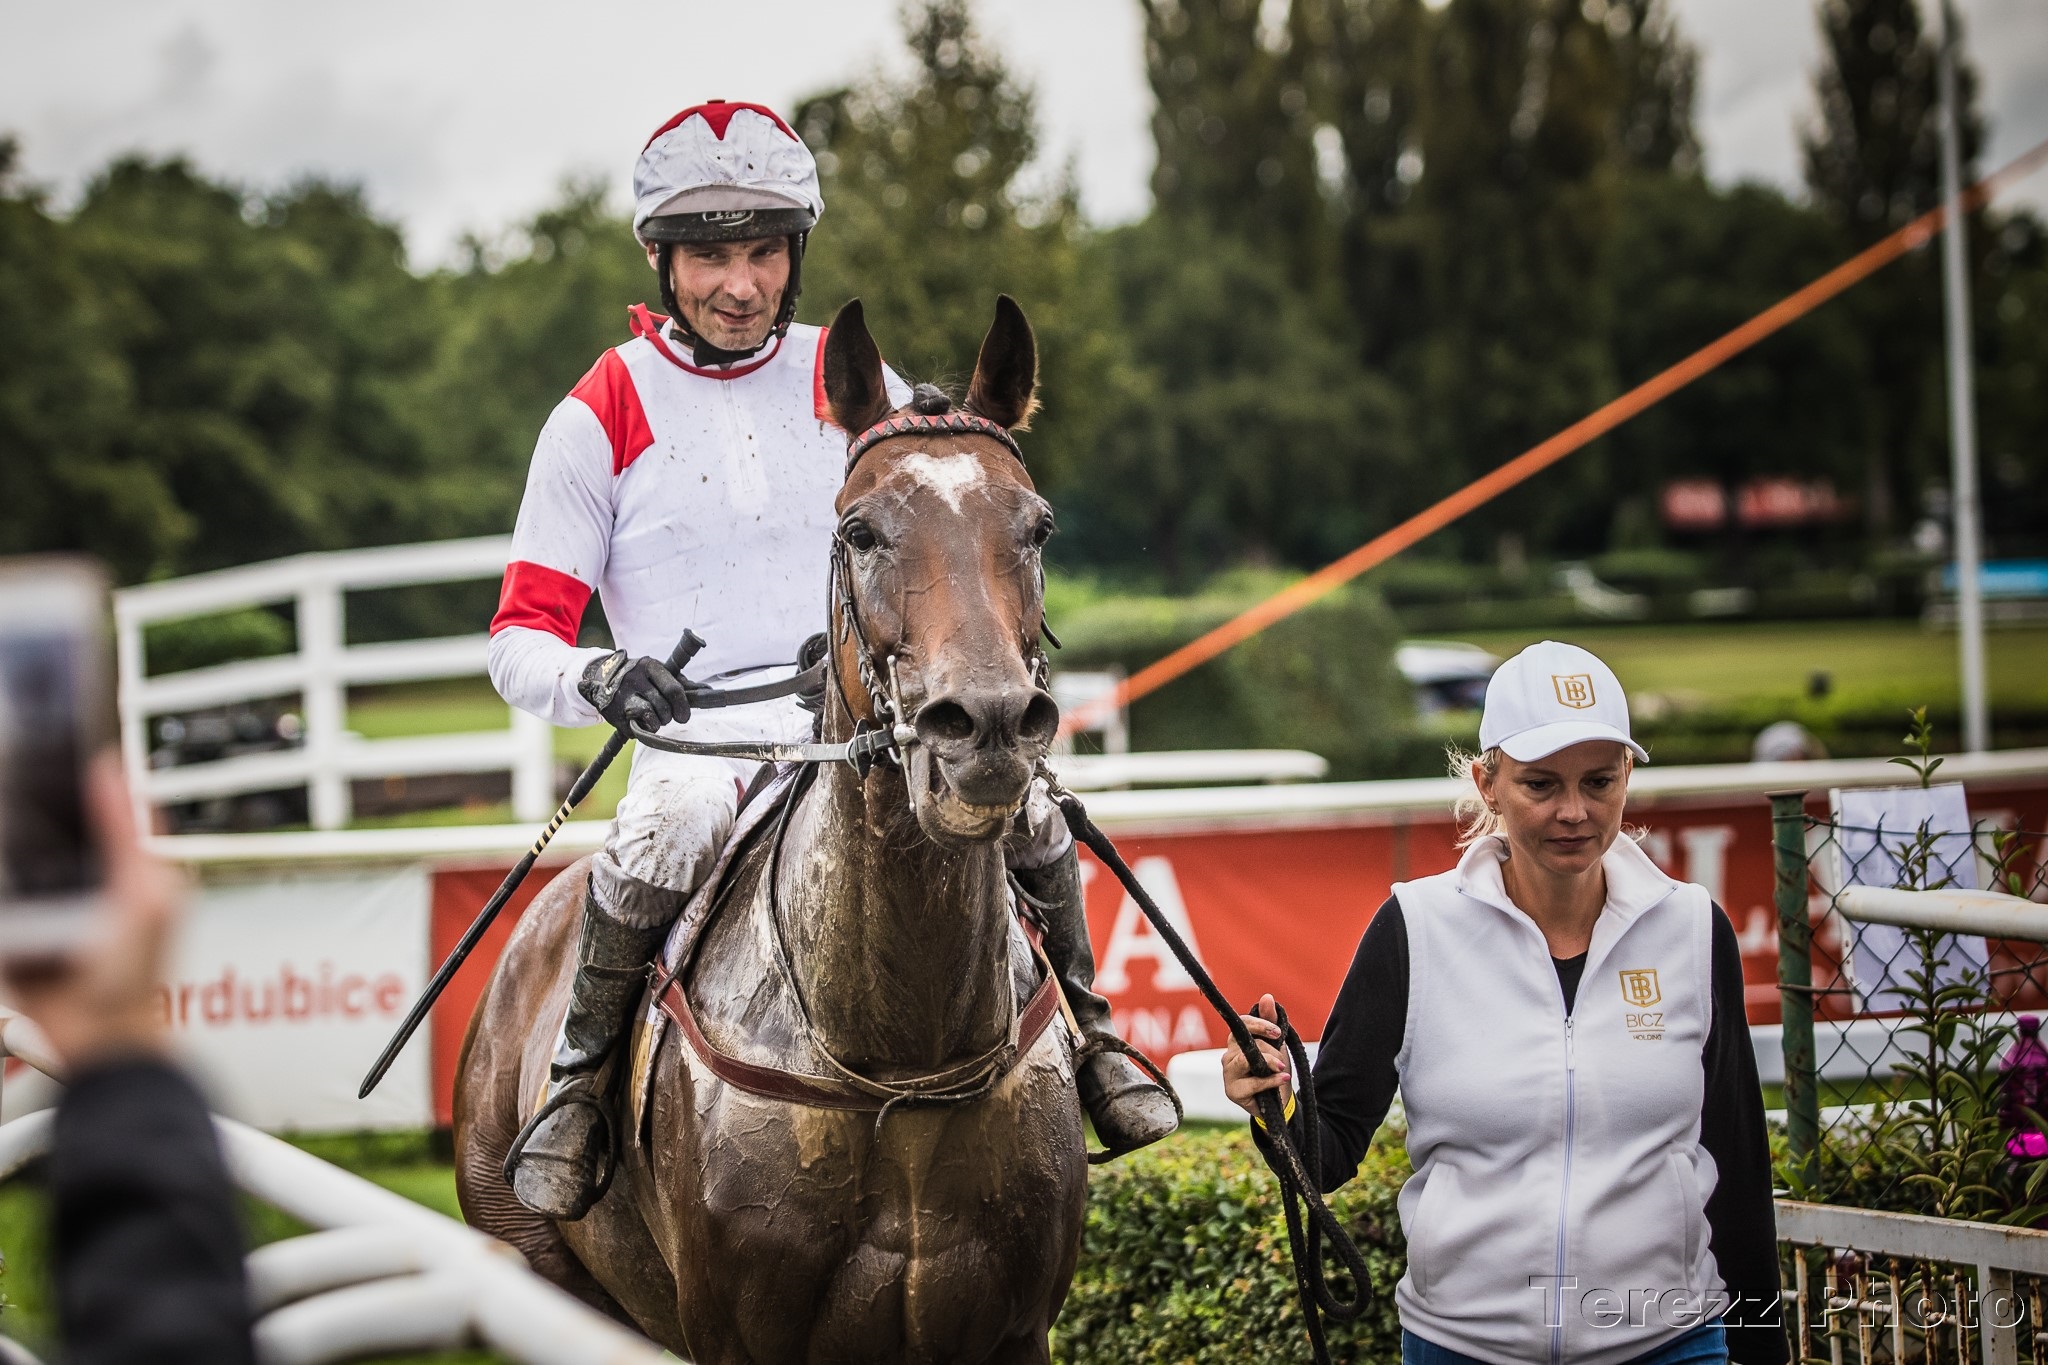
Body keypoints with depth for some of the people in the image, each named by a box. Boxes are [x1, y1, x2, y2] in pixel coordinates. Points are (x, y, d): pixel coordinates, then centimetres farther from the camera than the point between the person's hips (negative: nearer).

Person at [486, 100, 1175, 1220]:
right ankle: (577, 1083, -16)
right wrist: (596, 679, -21)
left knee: (1019, 804, -24)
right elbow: (521, 639, 2)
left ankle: (1084, 1029, 3)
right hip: (695, 740, -2)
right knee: (669, 832, -36)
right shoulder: (600, 418, 4)